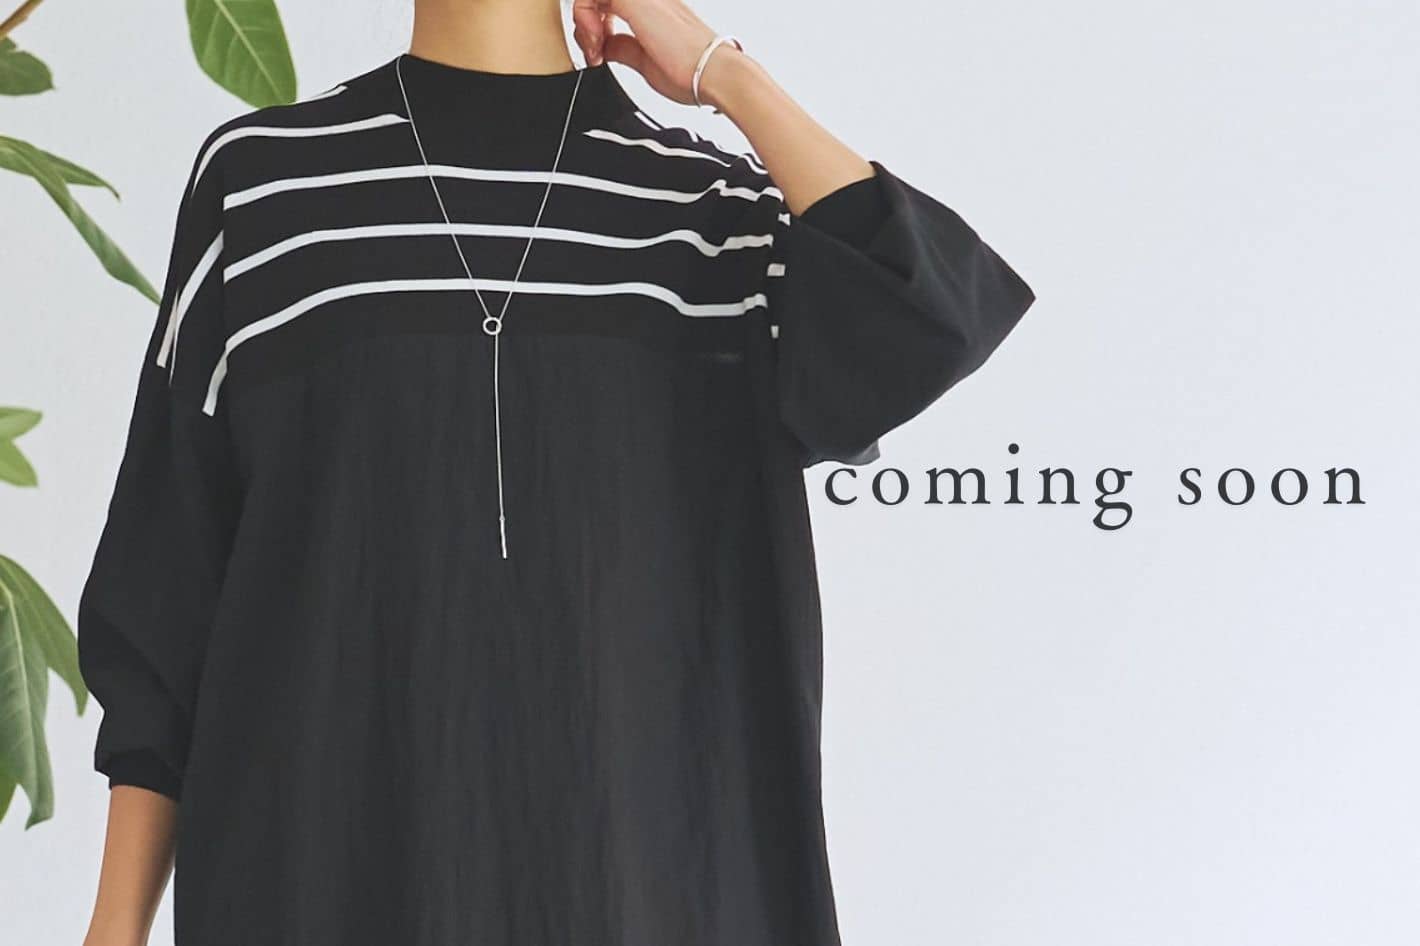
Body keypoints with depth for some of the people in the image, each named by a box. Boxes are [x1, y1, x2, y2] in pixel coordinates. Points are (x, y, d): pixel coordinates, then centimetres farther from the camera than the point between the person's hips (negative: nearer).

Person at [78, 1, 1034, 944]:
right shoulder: (256, 175, 5)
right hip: (326, 853, 0)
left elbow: (930, 324, -13)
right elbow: (172, 551, 5)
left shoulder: (711, 200, 7)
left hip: (637, 853, 1)